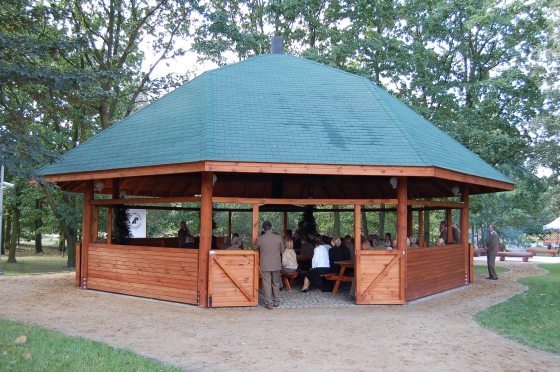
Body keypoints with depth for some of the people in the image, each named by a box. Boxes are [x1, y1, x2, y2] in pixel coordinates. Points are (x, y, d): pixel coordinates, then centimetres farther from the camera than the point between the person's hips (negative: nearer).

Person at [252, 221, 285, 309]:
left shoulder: (259, 238, -10)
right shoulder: (278, 237, -7)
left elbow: (254, 248, 8)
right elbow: (282, 251, 3)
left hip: (265, 265, -2)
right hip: (276, 265, 2)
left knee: (267, 284, 5)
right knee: (276, 283, 16)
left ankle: (269, 303, 6)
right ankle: (276, 302, 23)